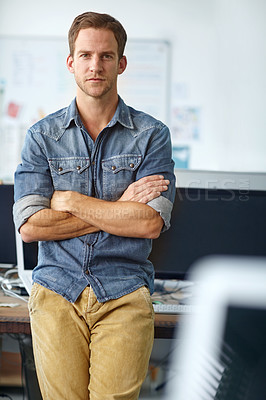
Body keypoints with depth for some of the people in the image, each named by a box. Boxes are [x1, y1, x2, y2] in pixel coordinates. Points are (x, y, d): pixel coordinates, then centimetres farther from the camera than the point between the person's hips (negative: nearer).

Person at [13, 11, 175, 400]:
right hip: (56, 293, 1)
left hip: (124, 296, -1)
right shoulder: (42, 135, 6)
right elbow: (29, 226, -5)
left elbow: (151, 223, -9)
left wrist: (70, 201, -7)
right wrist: (118, 209, -7)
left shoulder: (152, 135, 3)